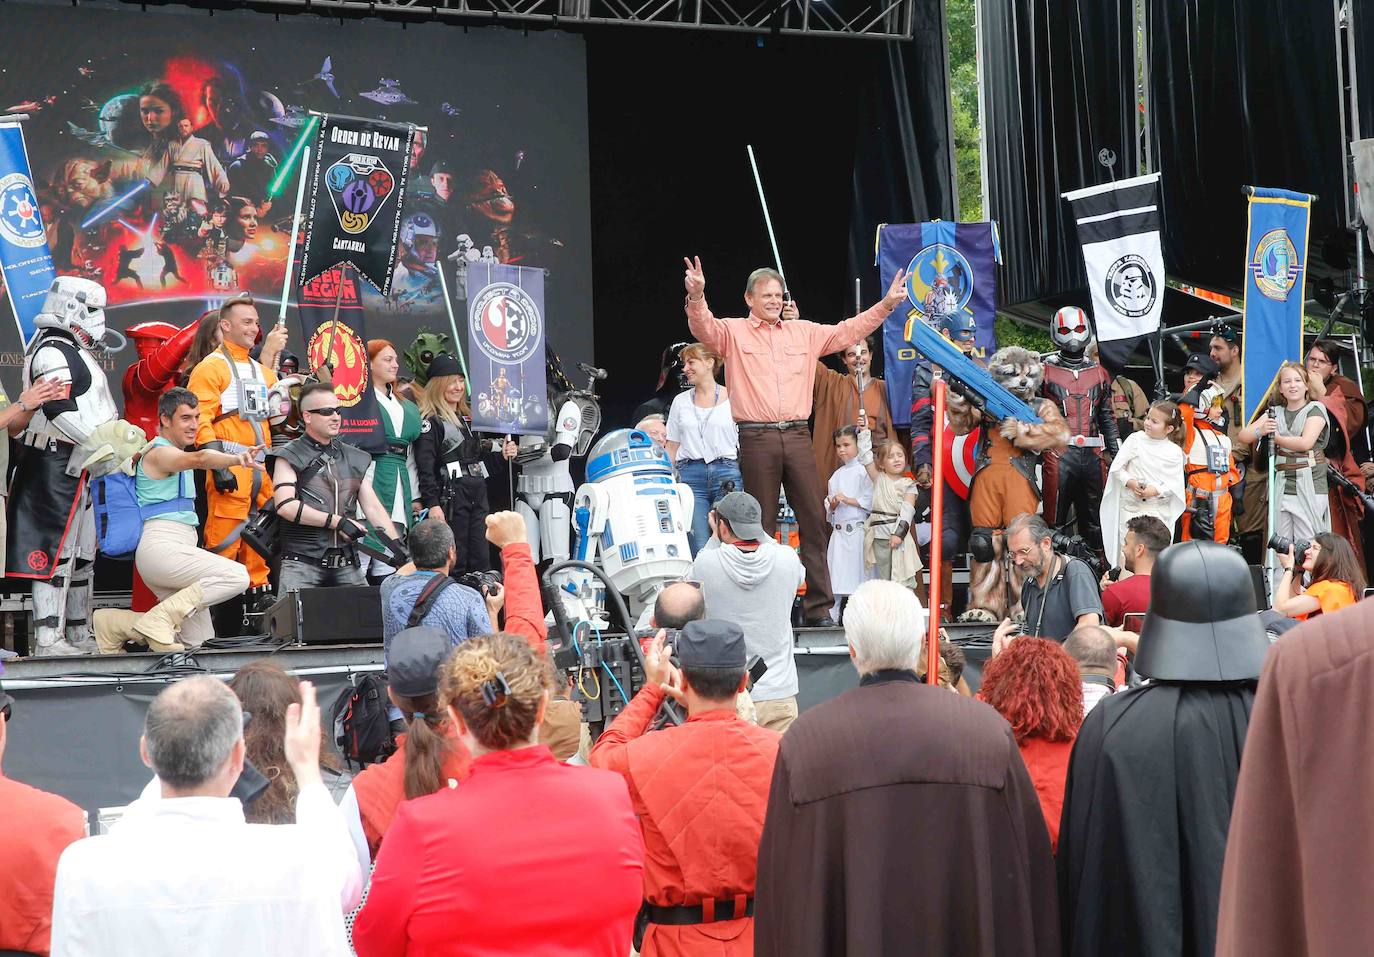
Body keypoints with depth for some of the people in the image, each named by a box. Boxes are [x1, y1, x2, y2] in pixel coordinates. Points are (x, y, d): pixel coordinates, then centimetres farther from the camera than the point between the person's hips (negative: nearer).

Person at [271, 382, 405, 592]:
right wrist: (337, 522, -12)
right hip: (302, 563, -4)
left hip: (347, 565, 4)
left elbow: (373, 506, 12)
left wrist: (397, 548, -2)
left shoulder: (354, 458, 17)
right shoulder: (290, 457, 2)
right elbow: (285, 506, -11)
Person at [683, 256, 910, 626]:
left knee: (814, 518, -1)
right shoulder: (733, 332, 6)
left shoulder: (804, 332, 18)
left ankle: (819, 606, 3)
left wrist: (887, 304, 13)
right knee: (762, 524, 0)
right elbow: (703, 327, -12)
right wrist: (697, 296, -32)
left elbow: (848, 331, 21)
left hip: (797, 436, 4)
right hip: (756, 439, -3)